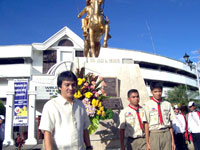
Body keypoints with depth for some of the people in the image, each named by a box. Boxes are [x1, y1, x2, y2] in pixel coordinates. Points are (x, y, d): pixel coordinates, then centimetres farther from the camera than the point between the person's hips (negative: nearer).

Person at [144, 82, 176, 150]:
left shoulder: (167, 104, 8)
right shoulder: (148, 104, -1)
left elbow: (170, 123, 9)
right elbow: (146, 124, -4)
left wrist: (172, 140, 8)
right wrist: (147, 142, -6)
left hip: (167, 134, 3)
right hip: (154, 134, -2)